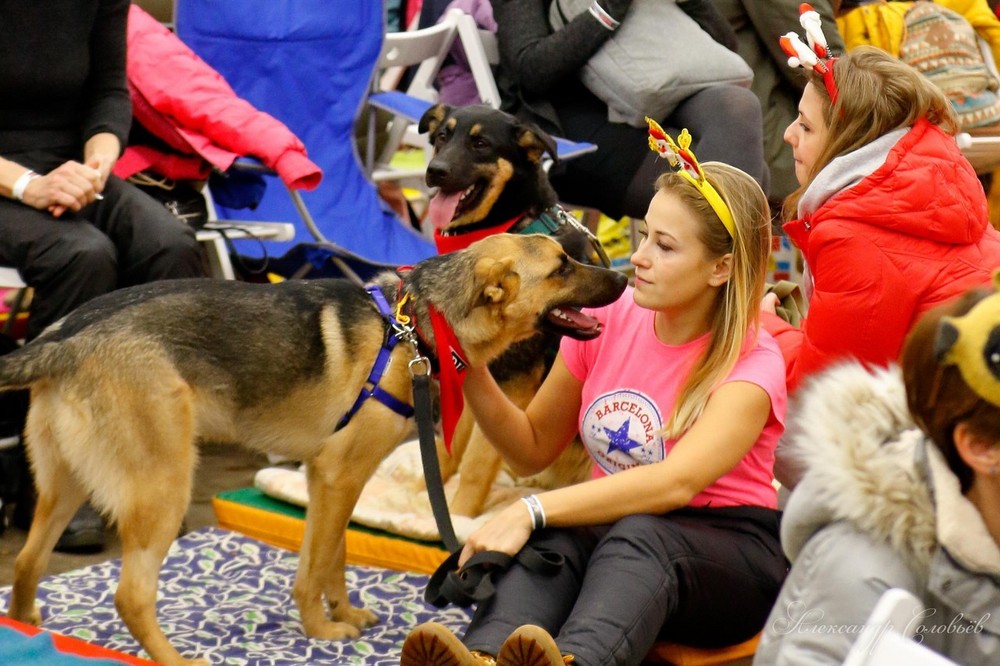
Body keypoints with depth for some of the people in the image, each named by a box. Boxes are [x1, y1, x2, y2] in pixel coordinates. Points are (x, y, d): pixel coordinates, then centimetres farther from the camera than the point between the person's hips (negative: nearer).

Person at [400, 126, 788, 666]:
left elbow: (675, 483, -31)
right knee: (553, 538, -31)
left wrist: (533, 511, -40)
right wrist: (472, 373, -6)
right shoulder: (607, 320, 3)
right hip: (613, 529, 4)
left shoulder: (751, 367, -13)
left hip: (730, 551, -4)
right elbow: (532, 451, 12)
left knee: (636, 535, -37)